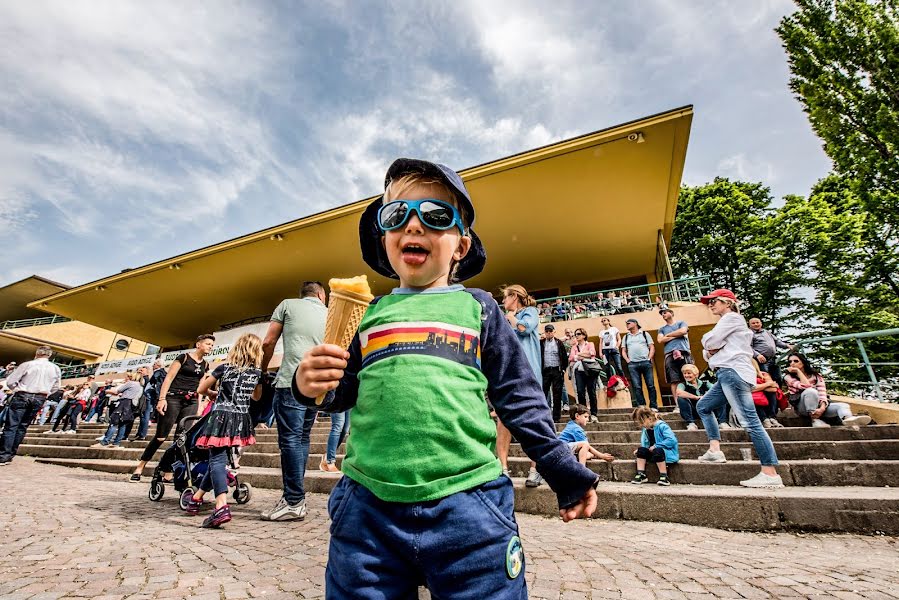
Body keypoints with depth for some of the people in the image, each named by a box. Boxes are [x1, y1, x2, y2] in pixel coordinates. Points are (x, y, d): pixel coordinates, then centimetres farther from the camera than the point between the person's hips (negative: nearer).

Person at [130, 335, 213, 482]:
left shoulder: (205, 365, 13)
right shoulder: (184, 357, -2)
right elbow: (169, 378, -6)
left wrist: (199, 407, 10)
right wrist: (162, 398, -14)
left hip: (191, 402, 5)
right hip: (173, 398, -5)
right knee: (161, 436, -4)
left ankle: (167, 473, 8)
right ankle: (140, 467, 15)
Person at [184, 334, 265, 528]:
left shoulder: (224, 367, 2)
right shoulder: (257, 371, 6)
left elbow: (201, 390, 8)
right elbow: (257, 397, 21)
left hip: (221, 416, -3)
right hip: (241, 419, 3)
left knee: (217, 459, -8)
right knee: (217, 458, 19)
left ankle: (222, 506, -26)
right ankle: (196, 498, 33)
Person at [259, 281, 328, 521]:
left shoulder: (288, 304, 9)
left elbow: (268, 343, 5)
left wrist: (263, 370, 21)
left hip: (292, 382, -4)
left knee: (290, 440, -2)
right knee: (302, 438, 14)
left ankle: (294, 503, 1)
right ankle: (295, 493, 21)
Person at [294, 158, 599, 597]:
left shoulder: (477, 307, 3)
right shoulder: (370, 312, 9)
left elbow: (520, 397, 6)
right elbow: (345, 391, 15)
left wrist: (563, 471, 7)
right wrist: (312, 384, -6)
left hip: (466, 504, -1)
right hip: (368, 504, 3)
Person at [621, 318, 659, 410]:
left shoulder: (645, 334, 12)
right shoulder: (626, 337, 19)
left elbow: (652, 347, 7)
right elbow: (623, 351, 16)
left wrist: (649, 358, -6)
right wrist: (628, 360, 1)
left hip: (645, 362, -2)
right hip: (632, 364, 2)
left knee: (651, 385, -3)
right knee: (637, 387, -2)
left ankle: (653, 406, 2)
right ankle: (641, 407, 0)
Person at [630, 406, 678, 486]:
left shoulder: (662, 426, -18)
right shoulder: (645, 429, 6)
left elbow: (672, 440, -28)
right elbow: (645, 445, 15)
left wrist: (656, 446, -25)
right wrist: (639, 450, -4)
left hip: (668, 452, -7)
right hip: (653, 451, 7)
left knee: (657, 451, -36)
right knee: (641, 450, -16)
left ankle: (664, 476, -26)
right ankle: (641, 475, -12)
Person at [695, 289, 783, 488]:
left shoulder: (731, 317, -2)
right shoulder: (726, 323, 28)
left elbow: (709, 341, -10)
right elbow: (708, 350, 25)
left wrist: (708, 344, 11)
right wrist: (709, 351, 3)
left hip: (733, 372, -11)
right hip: (727, 374, 11)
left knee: (749, 421, -13)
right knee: (703, 406, 15)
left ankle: (771, 474, -13)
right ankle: (715, 450, 9)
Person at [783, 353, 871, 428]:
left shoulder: (816, 375, 7)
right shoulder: (788, 377, -2)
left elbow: (822, 392, -8)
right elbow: (806, 386, -19)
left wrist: (822, 408, -25)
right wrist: (798, 371, -14)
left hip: (818, 406, 5)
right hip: (802, 407, -5)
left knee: (843, 406, -16)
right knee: (811, 391, -30)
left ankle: (847, 419, -50)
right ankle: (815, 420, -31)